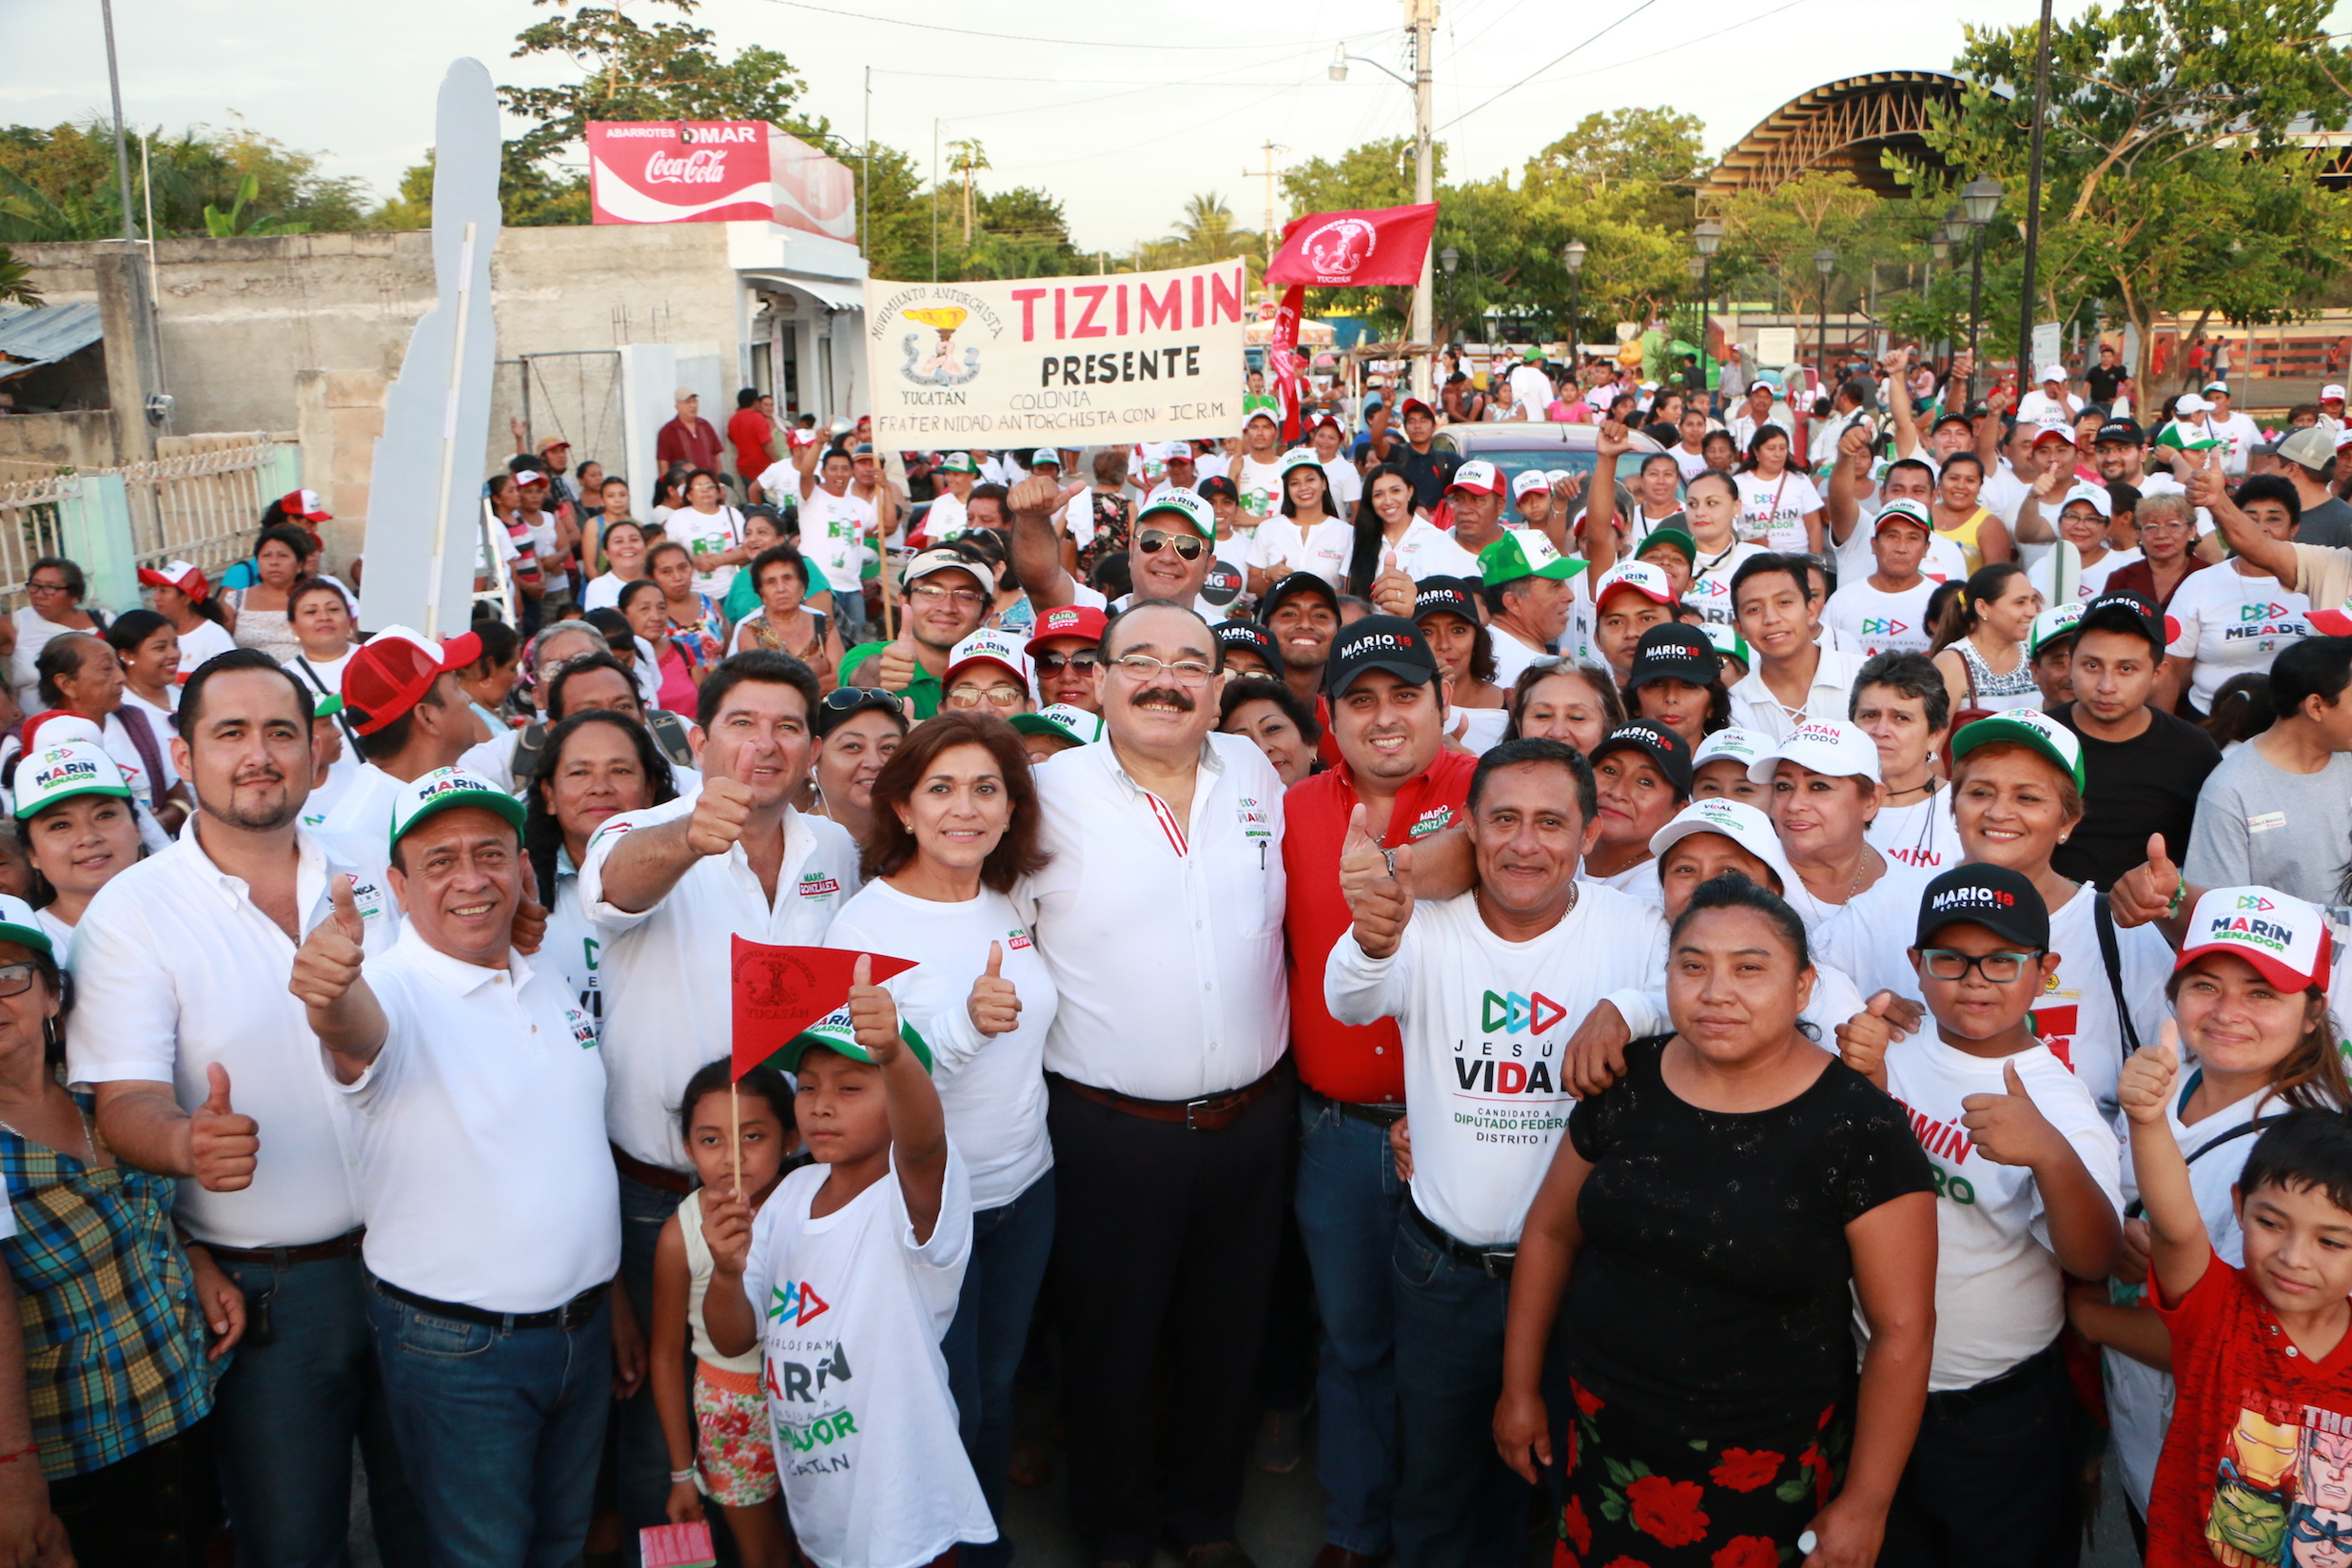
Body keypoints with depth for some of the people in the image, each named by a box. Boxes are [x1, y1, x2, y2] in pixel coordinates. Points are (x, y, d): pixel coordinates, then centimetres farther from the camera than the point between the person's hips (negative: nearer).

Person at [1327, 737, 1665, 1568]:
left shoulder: (1637, 935, -9)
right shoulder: (1430, 924, -10)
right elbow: (1353, 1000, -31)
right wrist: (1375, 937, -53)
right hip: (1439, 1265, 0)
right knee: (1433, 1476, 17)